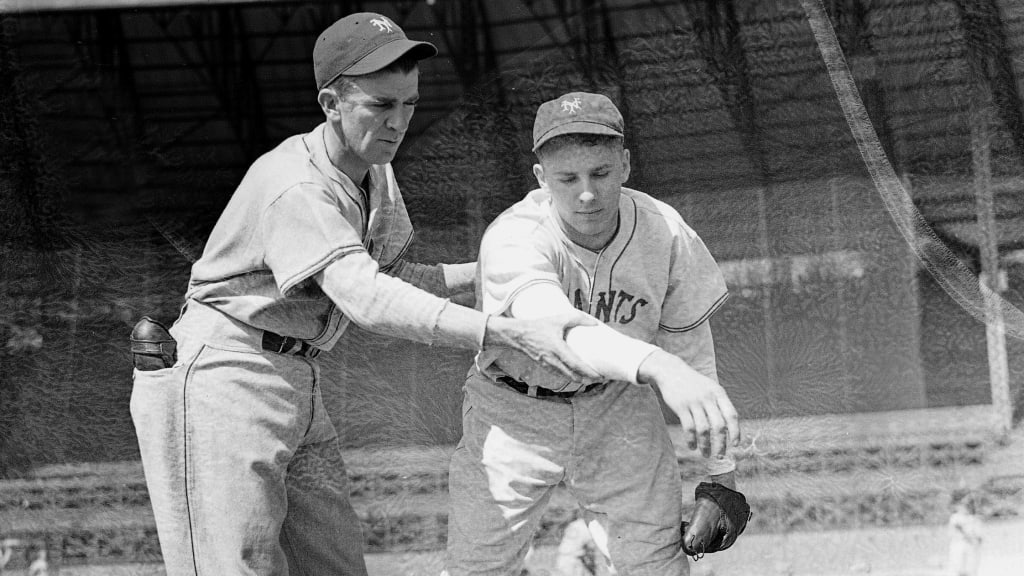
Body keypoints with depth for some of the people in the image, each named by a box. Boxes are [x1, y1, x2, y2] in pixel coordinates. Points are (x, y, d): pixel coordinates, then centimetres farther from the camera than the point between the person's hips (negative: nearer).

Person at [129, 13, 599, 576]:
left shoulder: (375, 172, 8)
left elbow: (386, 277, 21)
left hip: (296, 389, 9)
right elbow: (368, 301, -36)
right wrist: (515, 334, -44)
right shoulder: (296, 187, -23)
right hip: (217, 380, -9)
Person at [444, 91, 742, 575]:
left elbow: (691, 350, -5)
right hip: (513, 413, -2)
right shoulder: (514, 239, -31)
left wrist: (722, 473, -2)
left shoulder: (665, 232, -18)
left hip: (616, 408, 2)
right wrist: (659, 367, -70)